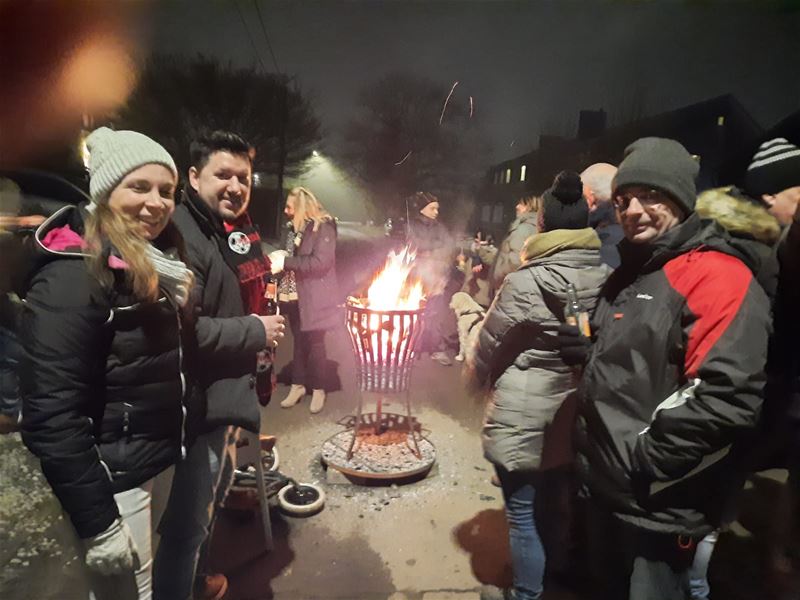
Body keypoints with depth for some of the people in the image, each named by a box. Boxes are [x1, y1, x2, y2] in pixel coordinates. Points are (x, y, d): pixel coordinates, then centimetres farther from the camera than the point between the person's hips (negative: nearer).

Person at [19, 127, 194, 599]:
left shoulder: (155, 268, 4)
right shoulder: (72, 279, -22)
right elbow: (51, 417, -24)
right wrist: (98, 524, -20)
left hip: (155, 458, 8)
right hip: (113, 478, -8)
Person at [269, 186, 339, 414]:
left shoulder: (323, 227, -13)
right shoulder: (295, 228, 10)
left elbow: (320, 262, -23)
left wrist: (285, 262, -21)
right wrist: (278, 259, -2)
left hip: (314, 297, -6)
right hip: (295, 295, 7)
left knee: (315, 343, 3)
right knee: (299, 341, 14)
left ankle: (318, 389, 18)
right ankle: (298, 385, 26)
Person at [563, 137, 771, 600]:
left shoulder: (716, 275, -18)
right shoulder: (629, 274, 10)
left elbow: (725, 398, -28)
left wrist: (645, 464, -21)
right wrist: (588, 352, 2)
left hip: (660, 504, -8)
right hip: (608, 486, 8)